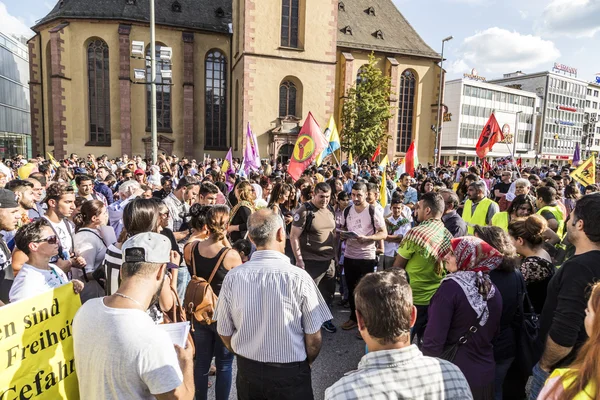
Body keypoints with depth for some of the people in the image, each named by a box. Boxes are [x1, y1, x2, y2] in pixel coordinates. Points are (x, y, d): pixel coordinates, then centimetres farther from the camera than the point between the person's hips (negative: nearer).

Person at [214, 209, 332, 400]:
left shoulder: (232, 277, -15)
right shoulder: (298, 277, -22)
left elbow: (225, 333, -3)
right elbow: (313, 337, -14)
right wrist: (306, 363, 7)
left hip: (247, 370, 2)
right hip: (290, 372, -2)